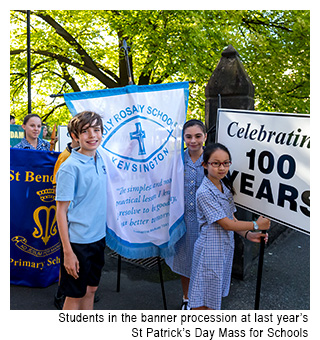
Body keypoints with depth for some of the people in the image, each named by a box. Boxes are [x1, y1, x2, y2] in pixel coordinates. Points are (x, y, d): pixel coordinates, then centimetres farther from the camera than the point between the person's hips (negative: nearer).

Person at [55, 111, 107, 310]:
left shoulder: (100, 159, 4)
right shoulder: (71, 167, -16)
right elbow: (61, 211, -14)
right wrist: (67, 252, -16)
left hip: (98, 237, 7)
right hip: (78, 241, -7)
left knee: (91, 289, 19)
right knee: (75, 295, 7)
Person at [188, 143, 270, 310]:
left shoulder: (226, 187, 4)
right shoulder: (204, 192, -22)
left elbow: (231, 217, 8)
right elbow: (226, 224, -20)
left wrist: (248, 234, -7)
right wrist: (256, 225, -10)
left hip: (226, 246, 8)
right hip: (210, 249, -8)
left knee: (217, 293, 20)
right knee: (203, 302, 6)